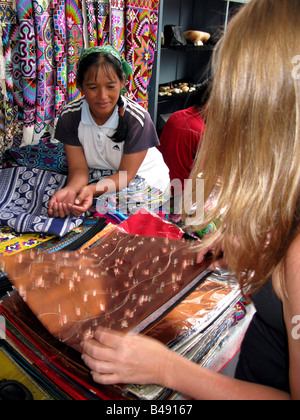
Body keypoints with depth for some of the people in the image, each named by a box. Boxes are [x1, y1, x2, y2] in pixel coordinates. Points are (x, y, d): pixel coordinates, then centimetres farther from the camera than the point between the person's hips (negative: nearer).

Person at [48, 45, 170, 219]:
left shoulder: (137, 119, -23)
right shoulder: (70, 117, -13)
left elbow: (126, 175, -19)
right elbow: (79, 169, -12)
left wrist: (92, 190, -39)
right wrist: (70, 190, -37)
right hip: (99, 181, 3)